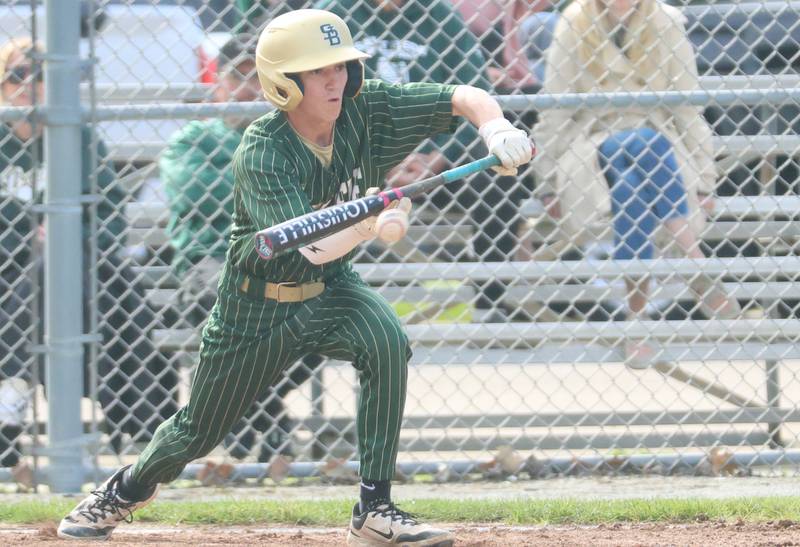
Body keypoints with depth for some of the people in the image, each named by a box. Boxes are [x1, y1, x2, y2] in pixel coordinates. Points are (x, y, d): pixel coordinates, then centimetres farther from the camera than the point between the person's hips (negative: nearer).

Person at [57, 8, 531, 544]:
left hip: (332, 288, 3)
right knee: (200, 429, 11)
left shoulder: (365, 111, -16)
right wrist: (372, 223, -57)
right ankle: (125, 490, 45)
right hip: (261, 303, -3)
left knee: (387, 343, -29)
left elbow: (465, 98, -16)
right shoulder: (260, 155, -29)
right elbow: (309, 248, -39)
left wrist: (496, 127, -39)